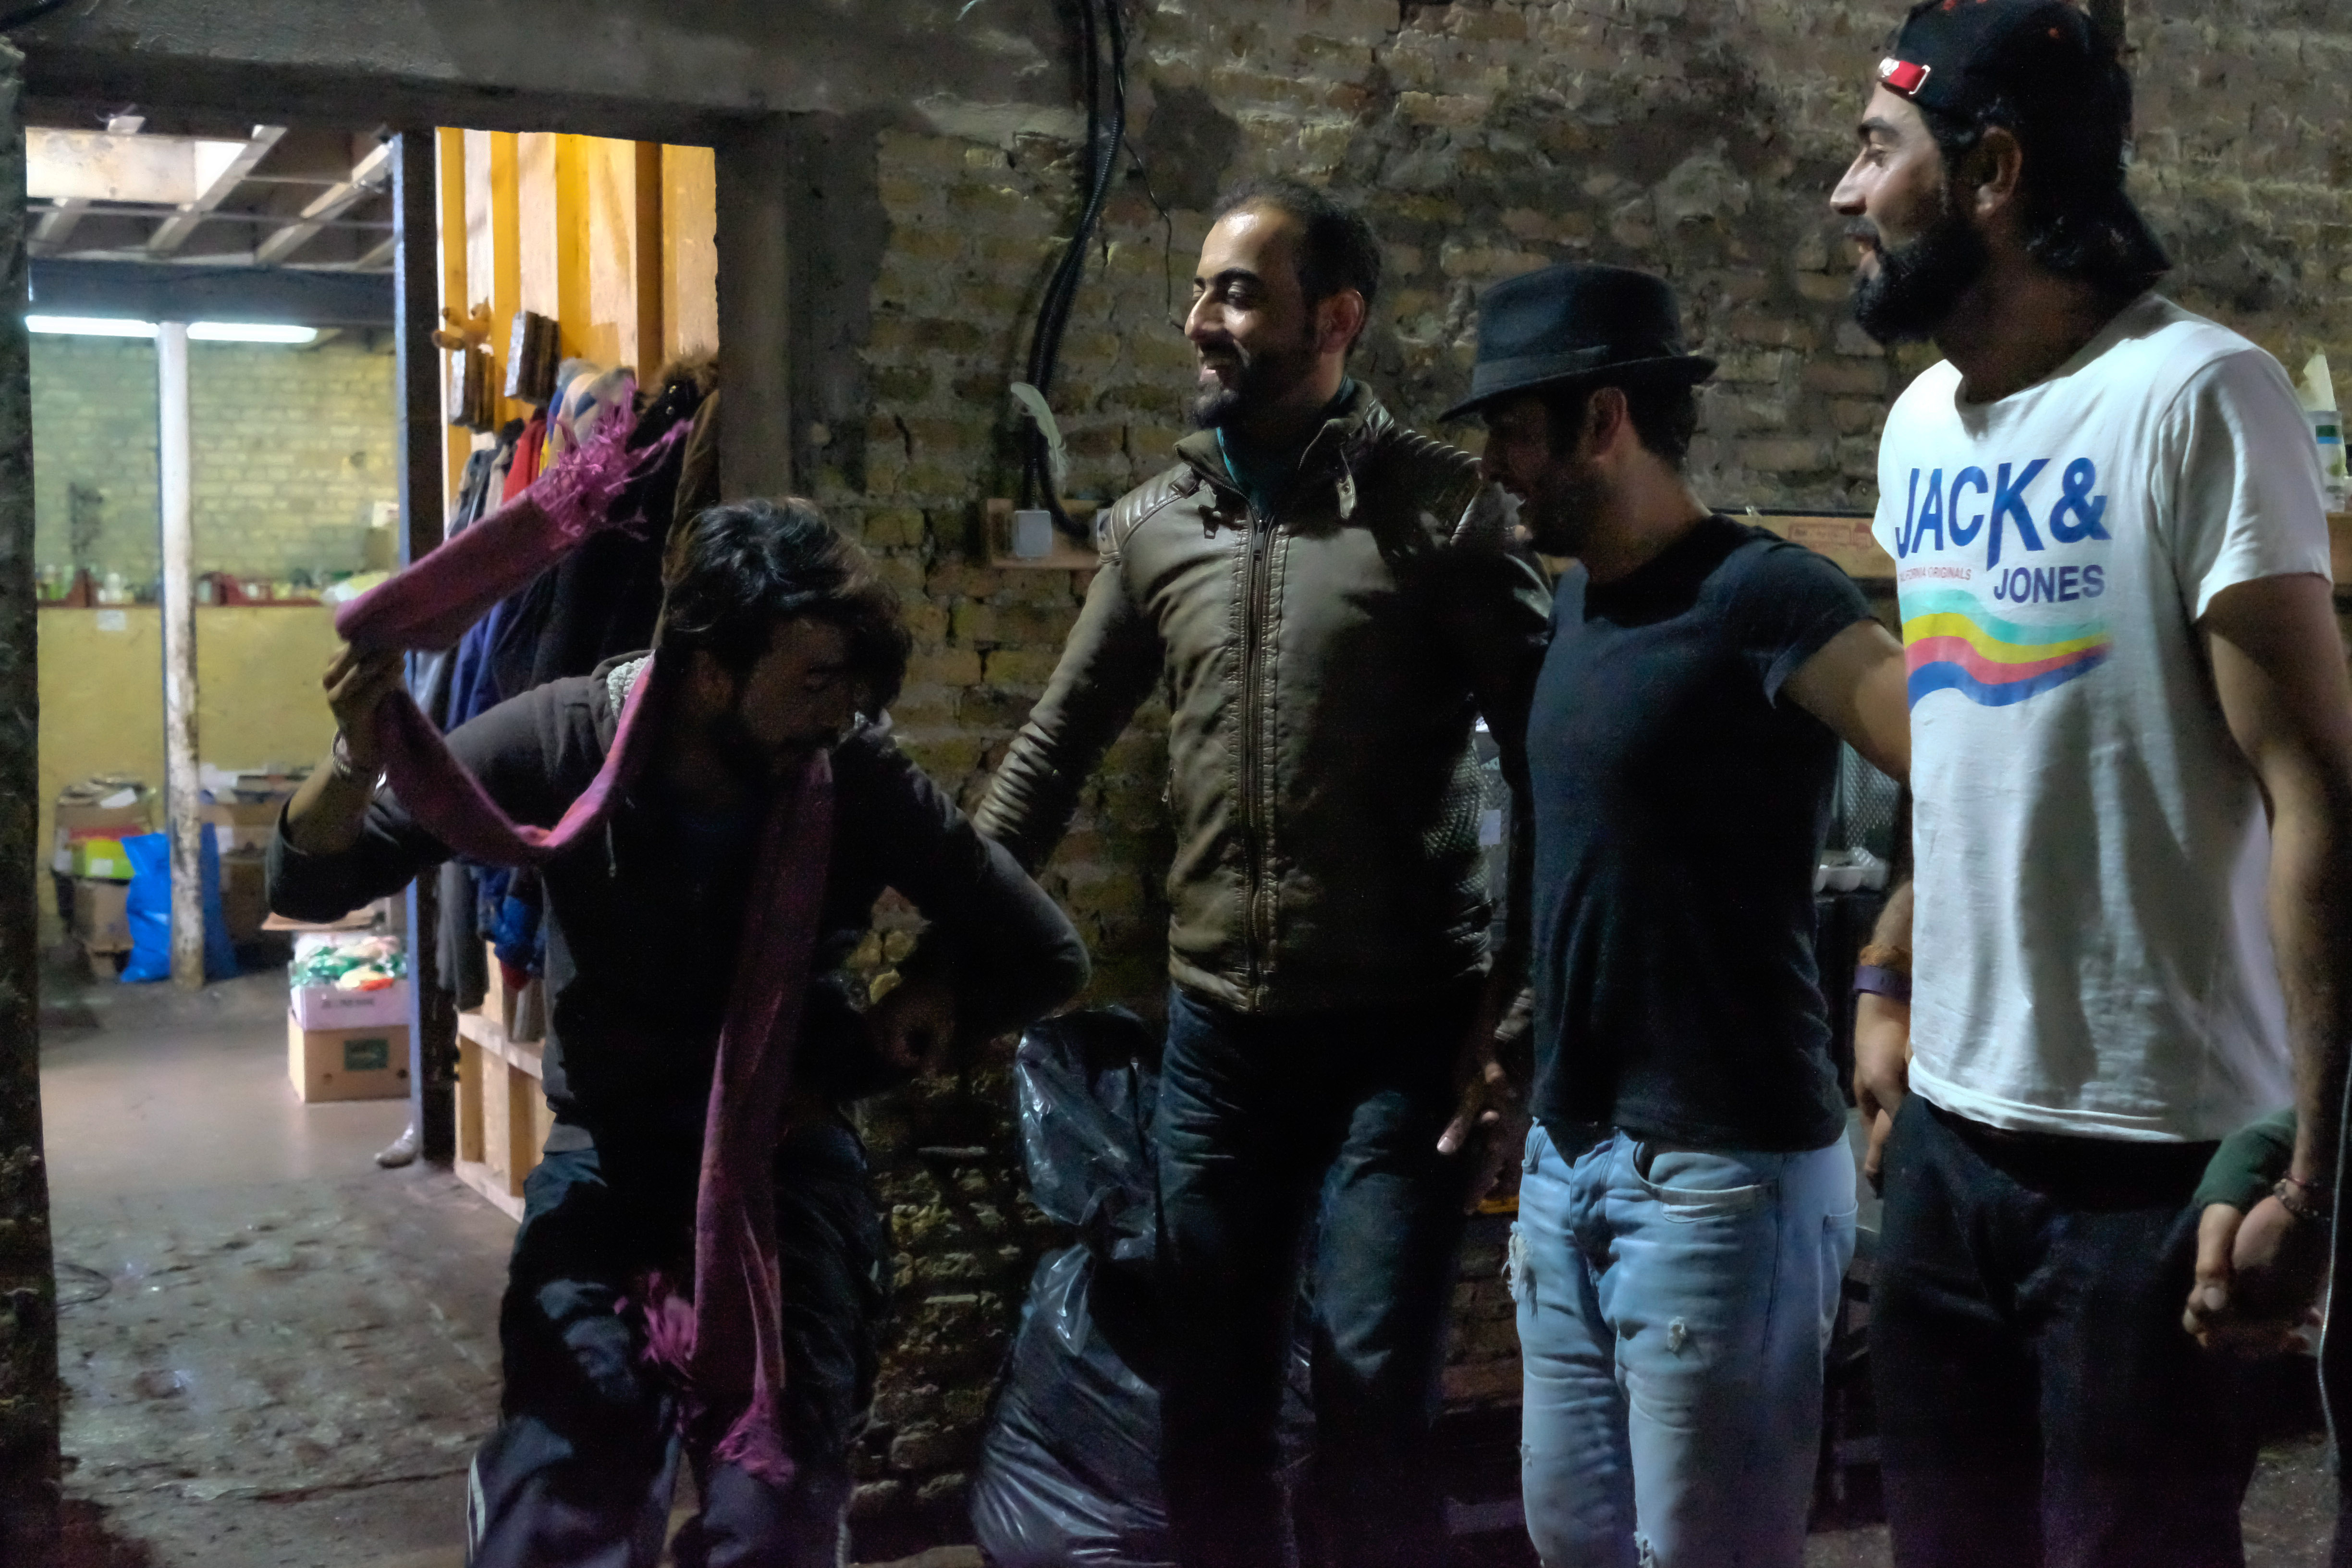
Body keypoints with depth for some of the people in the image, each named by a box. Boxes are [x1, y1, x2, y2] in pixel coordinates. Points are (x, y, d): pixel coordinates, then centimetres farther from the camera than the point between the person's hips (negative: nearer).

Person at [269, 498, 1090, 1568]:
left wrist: (838, 1069, -7)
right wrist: (359, 759, -32)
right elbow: (309, 888, -10)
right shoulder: (564, 741, -15)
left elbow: (1044, 958, -2)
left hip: (787, 1161, 0)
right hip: (609, 1158, 0)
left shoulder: (862, 780, -15)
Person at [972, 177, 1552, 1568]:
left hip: (1401, 1031, -4)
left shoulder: (1442, 513, -6)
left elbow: (1543, 759, -6)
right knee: (1213, 1401, 13)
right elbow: (1058, 746, 12)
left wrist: (1520, 989, -11)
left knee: (1373, 1397, -2)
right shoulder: (1156, 524, 6)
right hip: (1218, 1032, 4)